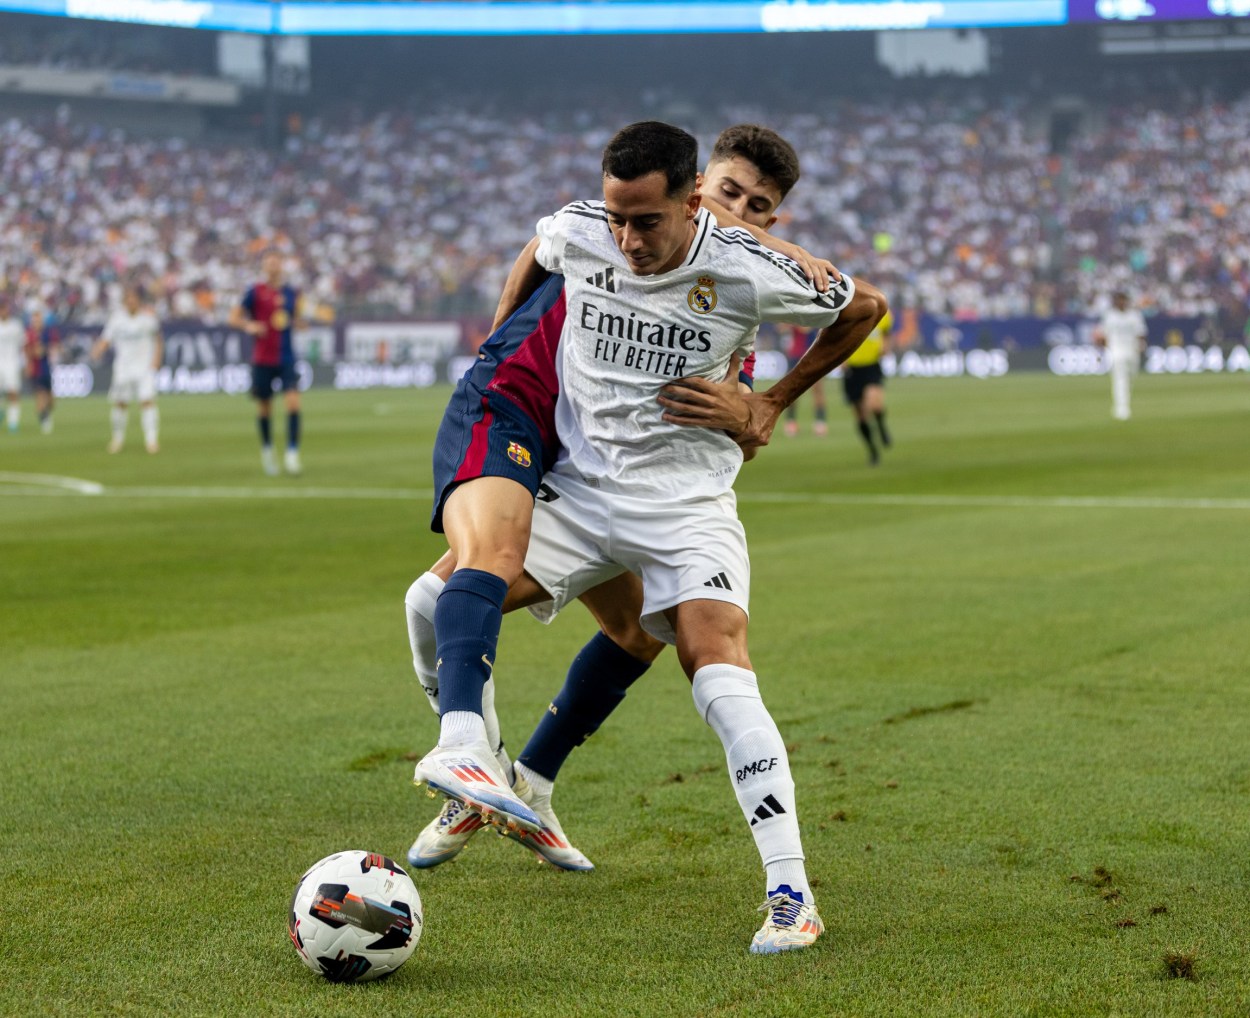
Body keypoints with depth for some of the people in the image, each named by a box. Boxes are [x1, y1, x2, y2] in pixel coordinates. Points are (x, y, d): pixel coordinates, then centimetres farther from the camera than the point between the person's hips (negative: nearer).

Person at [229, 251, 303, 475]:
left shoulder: (292, 293, 7)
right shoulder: (256, 292, -3)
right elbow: (234, 317, -1)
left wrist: (296, 320, -3)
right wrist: (249, 326, -21)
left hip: (286, 358, 1)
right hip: (262, 358, -1)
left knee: (293, 402, -15)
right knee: (264, 408, 7)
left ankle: (292, 453, -10)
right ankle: (267, 449, 30)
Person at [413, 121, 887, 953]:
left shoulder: (746, 274, -17)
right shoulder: (577, 233, -8)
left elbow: (865, 307, 2)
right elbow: (535, 256, 21)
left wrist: (777, 401, 7)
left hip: (686, 507, -4)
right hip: (578, 492, 4)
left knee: (721, 673, -21)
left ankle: (790, 894, -21)